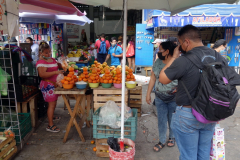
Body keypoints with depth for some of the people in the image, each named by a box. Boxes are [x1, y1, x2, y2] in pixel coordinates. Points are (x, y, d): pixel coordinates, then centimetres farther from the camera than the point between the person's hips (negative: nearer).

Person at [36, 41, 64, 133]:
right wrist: (55, 72, -36)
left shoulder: (52, 60, 13)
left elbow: (57, 68, 29)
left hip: (55, 84, 9)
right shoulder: (41, 62, -15)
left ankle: (51, 117, 43)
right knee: (51, 104, -8)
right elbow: (42, 74, -29)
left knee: (54, 103, 20)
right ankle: (50, 126, -1)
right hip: (48, 85, -9)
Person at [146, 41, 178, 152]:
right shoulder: (158, 62, -2)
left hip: (174, 99, -3)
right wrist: (148, 94, 5)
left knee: (172, 120, 16)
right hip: (159, 97, 4)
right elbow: (153, 78, 4)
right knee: (161, 120, 13)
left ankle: (172, 137, 41)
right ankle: (162, 141, 30)